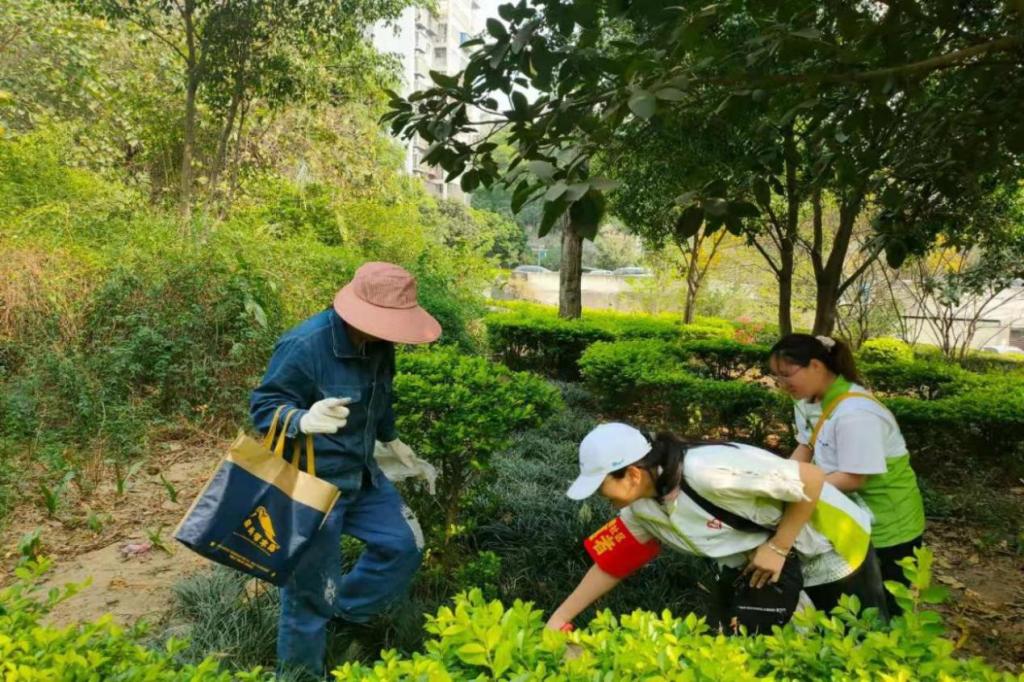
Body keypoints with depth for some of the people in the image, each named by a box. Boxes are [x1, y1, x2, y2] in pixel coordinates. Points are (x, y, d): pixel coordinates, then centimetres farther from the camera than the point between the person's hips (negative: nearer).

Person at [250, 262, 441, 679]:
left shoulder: (378, 343, -3)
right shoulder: (305, 345, -27)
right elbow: (263, 406, -20)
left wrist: (390, 440, 29)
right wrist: (303, 420, -41)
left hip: (361, 473, 8)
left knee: (404, 545, 15)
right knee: (311, 590, 5)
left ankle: (343, 613, 33)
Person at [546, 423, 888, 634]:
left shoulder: (709, 472, -37)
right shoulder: (643, 511, -10)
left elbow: (811, 479, -30)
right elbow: (610, 564, 1)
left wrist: (778, 548, -23)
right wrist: (559, 618, 0)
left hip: (830, 546, -7)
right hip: (755, 558, 7)